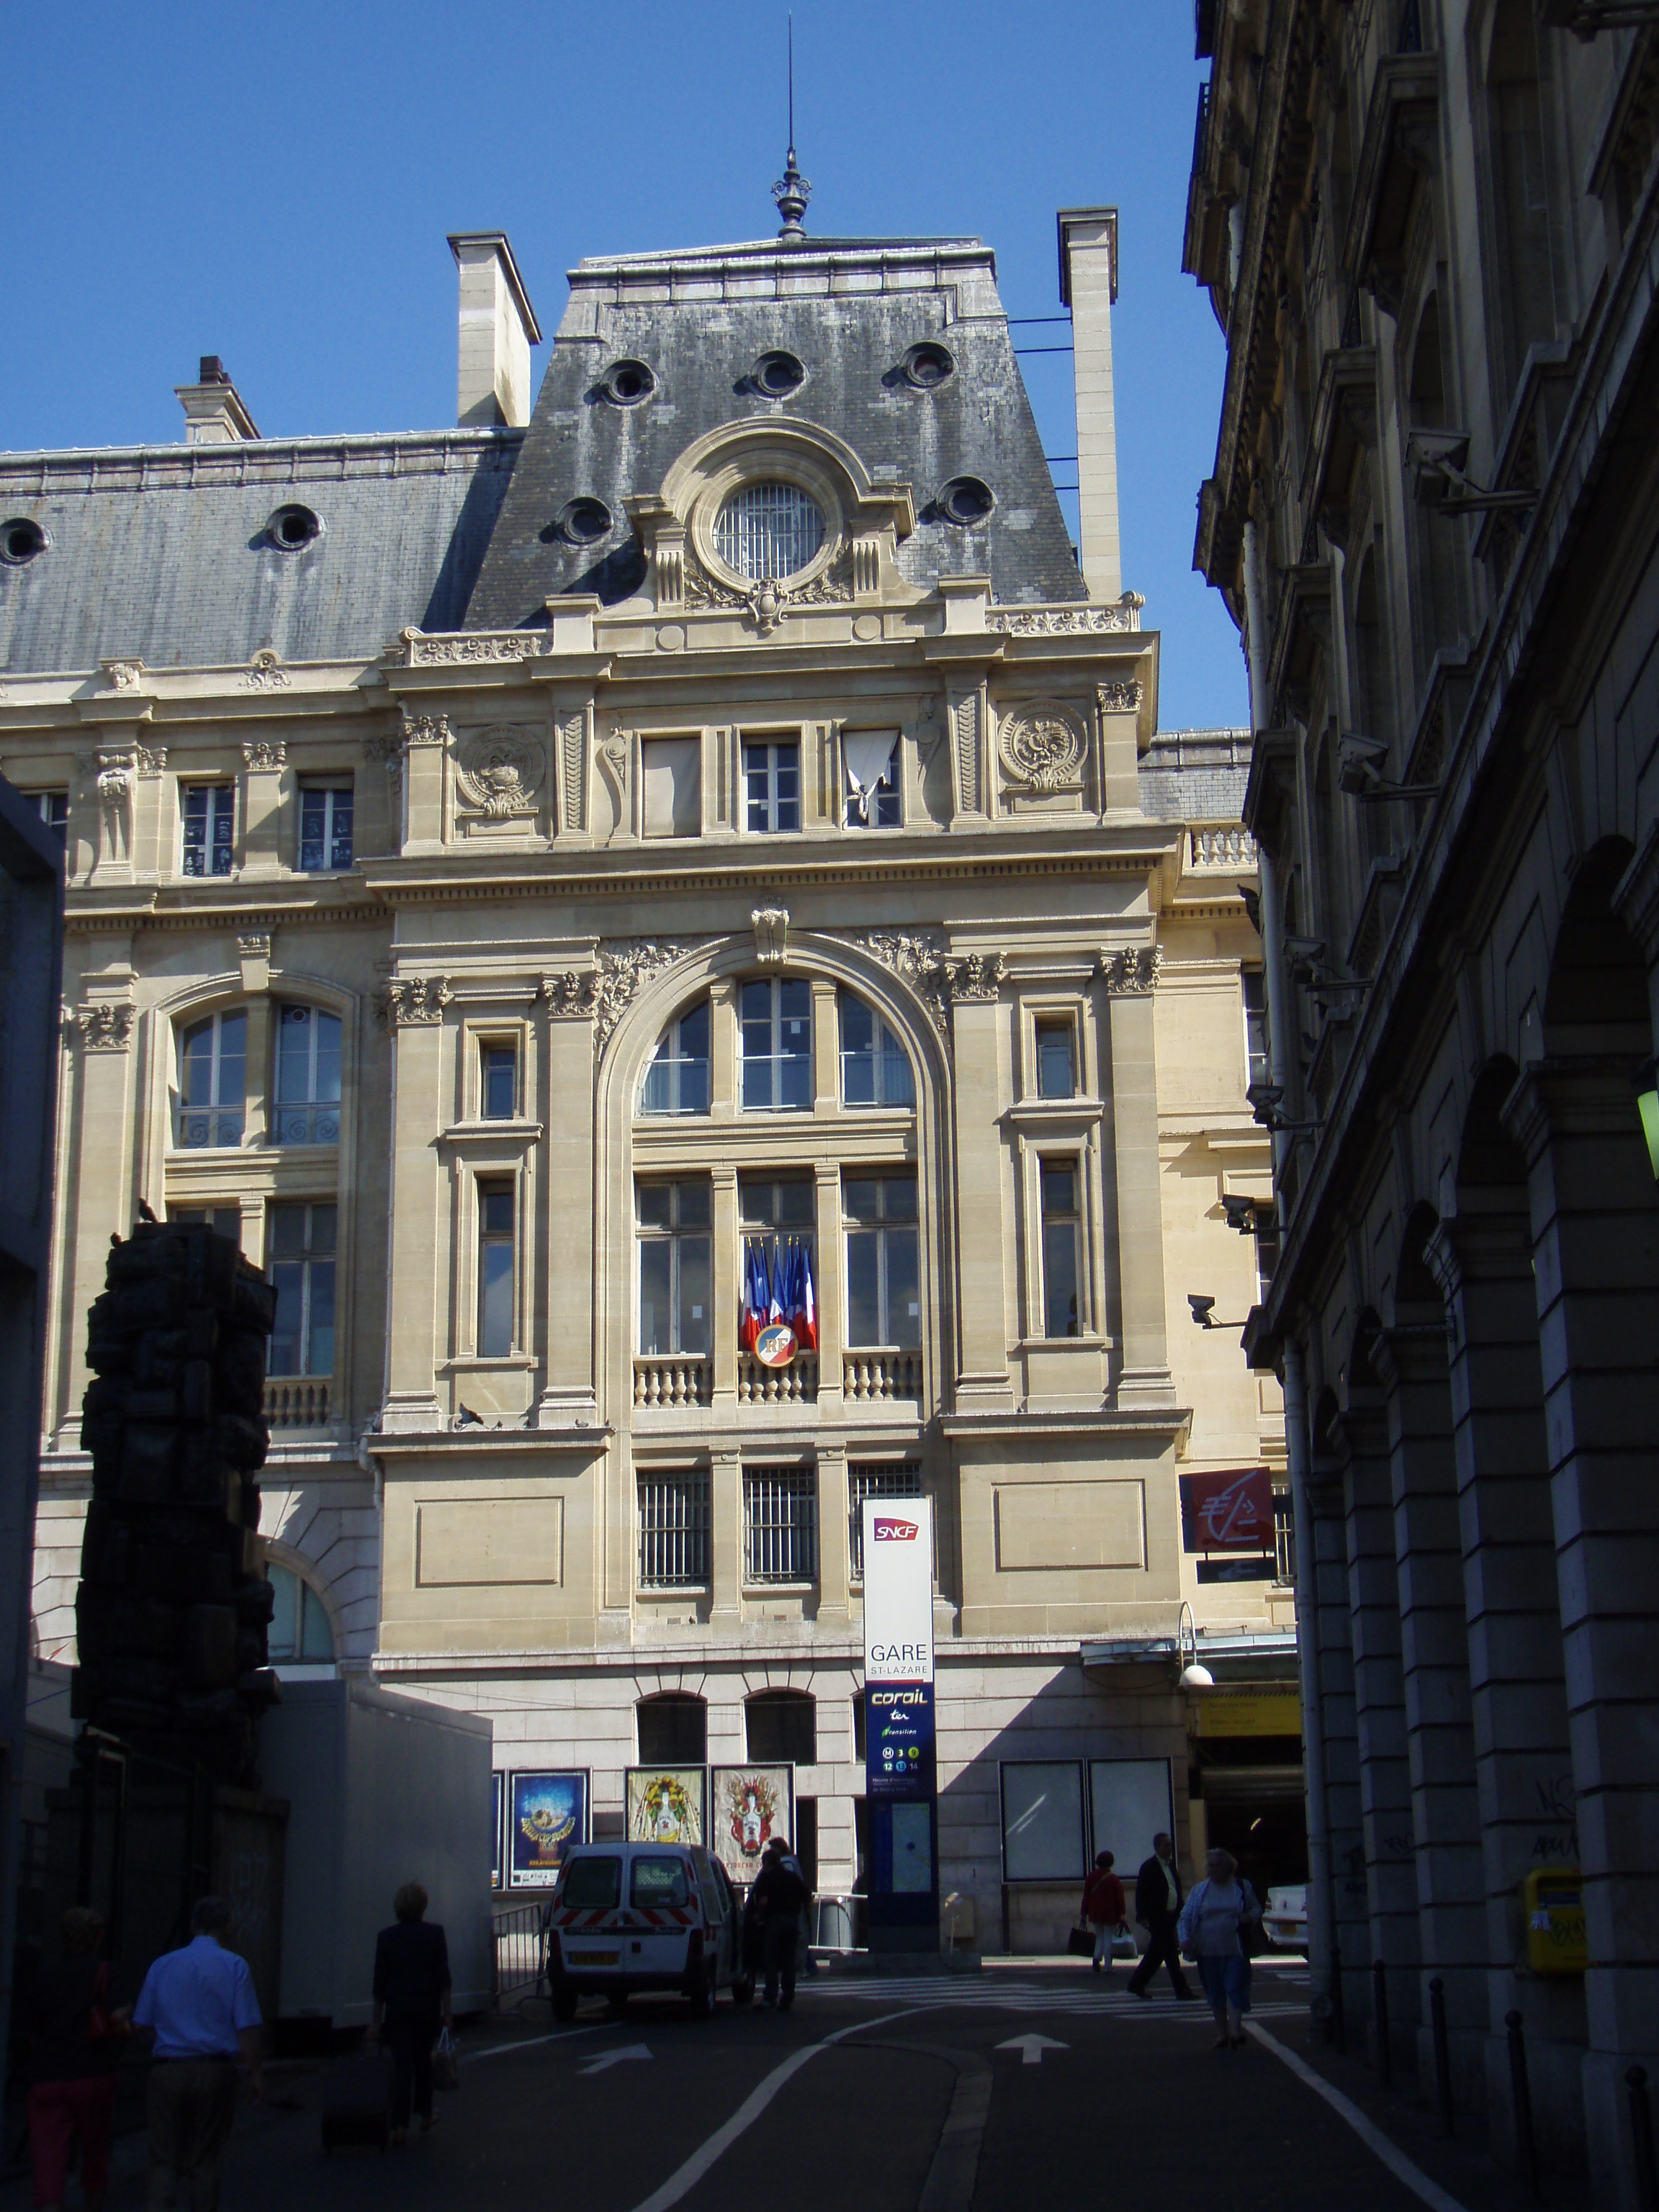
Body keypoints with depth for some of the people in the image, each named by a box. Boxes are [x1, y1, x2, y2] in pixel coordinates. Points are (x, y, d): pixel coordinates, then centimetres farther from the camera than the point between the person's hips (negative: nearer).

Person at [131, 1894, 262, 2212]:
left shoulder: (162, 1965, 6)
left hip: (167, 2069, 1)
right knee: (205, 2158, 11)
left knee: (164, 2156, 3)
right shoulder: (234, 1967, -1)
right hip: (215, 2068, -1)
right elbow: (247, 2027, -6)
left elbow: (141, 2024, 10)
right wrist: (254, 2074, 1)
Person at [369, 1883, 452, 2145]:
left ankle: (400, 2126, -12)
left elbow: (380, 1982, 1)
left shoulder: (386, 1937, -1)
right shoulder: (434, 1934, -4)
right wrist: (448, 2011, 0)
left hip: (397, 2008, 0)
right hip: (428, 2008, 0)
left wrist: (377, 2020, 6)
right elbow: (443, 1977, -5)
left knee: (402, 2064, -2)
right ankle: (426, 2117, 29)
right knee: (423, 2060, 19)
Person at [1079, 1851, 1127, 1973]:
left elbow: (1086, 1896, 6)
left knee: (1100, 1937, 16)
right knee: (1109, 1939, 1)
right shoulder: (1113, 1879, -8)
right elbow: (1120, 1898, -9)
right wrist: (1123, 1914, -6)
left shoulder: (1091, 1877, 4)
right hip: (1110, 1914, -4)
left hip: (1095, 1913, 4)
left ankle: (1096, 1957, -7)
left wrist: (1084, 1913, 11)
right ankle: (1108, 1966, -1)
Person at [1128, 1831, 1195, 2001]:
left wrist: (1181, 1912, 14)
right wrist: (1143, 1917, -18)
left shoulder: (1171, 1865, 14)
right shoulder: (1149, 1867, -10)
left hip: (1171, 1917, 8)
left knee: (1155, 1954, 14)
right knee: (1171, 1953, -7)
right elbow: (1141, 1893, -13)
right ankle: (1182, 1989, -5)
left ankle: (1137, 1984, 25)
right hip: (1158, 1917, -8)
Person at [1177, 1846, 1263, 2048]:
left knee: (1235, 1989, -11)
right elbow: (1186, 1916, 10)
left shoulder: (1242, 1887, 7)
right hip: (1208, 1951, 2)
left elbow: (1257, 1909, 17)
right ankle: (1223, 2033, 17)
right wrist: (1185, 1939, -5)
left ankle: (1235, 2030, -14)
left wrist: (1250, 1916, -6)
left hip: (1235, 1950, -2)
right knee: (1215, 1993, 7)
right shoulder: (1199, 1890, 9)